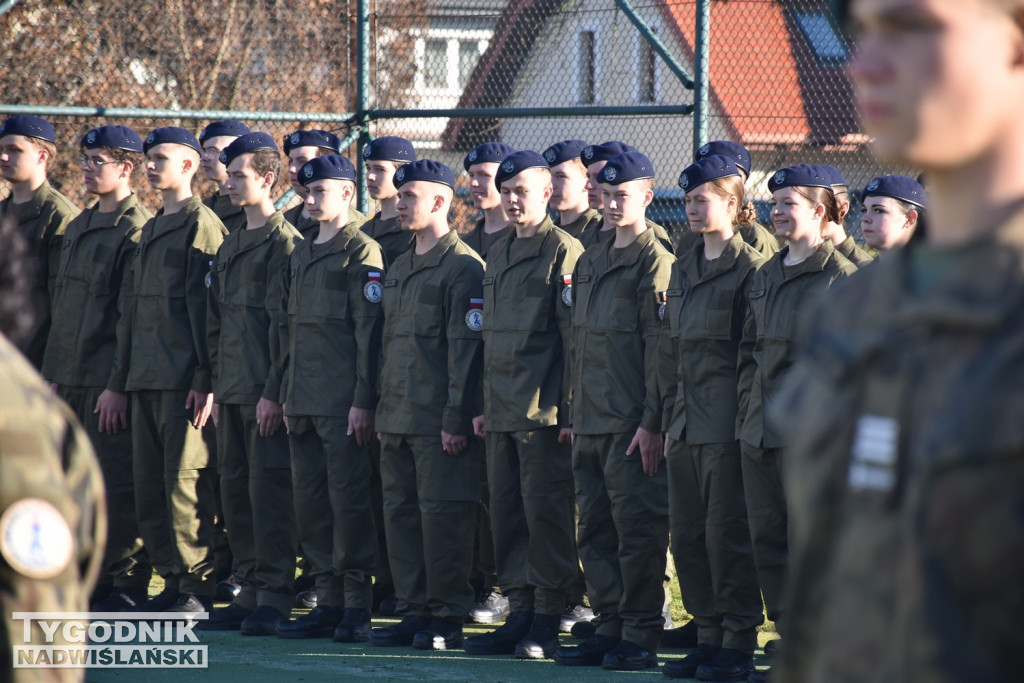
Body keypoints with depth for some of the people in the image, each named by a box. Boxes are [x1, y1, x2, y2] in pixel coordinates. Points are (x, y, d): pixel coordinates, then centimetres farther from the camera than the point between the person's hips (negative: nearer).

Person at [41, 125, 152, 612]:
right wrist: (52, 376, 15)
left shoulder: (138, 230, -10)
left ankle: (126, 586, 0)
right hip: (68, 380, 9)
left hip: (109, 383, -9)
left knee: (117, 486, -6)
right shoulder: (77, 228, 18)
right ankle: (93, 577, 16)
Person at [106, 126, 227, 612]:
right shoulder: (151, 230, 20)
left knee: (185, 482, -8)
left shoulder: (202, 226, -6)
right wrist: (118, 380, 20)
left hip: (183, 381, -9)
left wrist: (205, 380, -18)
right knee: (150, 483, 7)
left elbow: (207, 308, -13)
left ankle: (198, 586, -4)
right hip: (146, 380, 9)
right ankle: (173, 579, 13)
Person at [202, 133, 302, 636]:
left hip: (266, 394, -9)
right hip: (233, 392, 9)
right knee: (235, 490, 10)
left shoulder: (285, 243, -9)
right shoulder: (230, 246, 17)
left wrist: (273, 391, -17)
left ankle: (274, 597, -4)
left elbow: (283, 324, -14)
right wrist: (219, 386, 15)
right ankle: (250, 591, 16)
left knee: (269, 490, -7)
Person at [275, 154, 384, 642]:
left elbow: (369, 332, -12)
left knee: (348, 501, -5)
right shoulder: (301, 255, 17)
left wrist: (364, 401, -17)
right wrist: (286, 395, 17)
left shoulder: (363, 254, -7)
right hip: (303, 402, 8)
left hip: (343, 404, -8)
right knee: (310, 502, 8)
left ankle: (356, 607, -1)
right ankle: (328, 603, 13)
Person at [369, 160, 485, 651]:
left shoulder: (463, 268, -8)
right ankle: (414, 614, 15)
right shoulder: (398, 270, 18)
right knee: (401, 514, 9)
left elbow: (466, 348, -13)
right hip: (398, 421, 9)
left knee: (443, 516, -6)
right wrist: (383, 412, 17)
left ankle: (447, 619, -2)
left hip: (440, 422, -9)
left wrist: (456, 418, -17)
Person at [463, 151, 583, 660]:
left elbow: (576, 339, -11)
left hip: (544, 413, -8)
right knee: (506, 514, 8)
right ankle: (519, 614, 14)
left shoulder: (564, 253, -7)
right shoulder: (498, 255, 17)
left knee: (545, 513, -5)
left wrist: (571, 411, -14)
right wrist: (483, 407, 18)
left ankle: (547, 621, -1)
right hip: (501, 410, 8)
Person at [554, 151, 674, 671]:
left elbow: (659, 348, -12)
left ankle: (641, 636, 0)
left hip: (632, 426, -8)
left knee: (637, 529, -5)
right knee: (596, 531, 10)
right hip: (590, 425, 8)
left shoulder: (655, 262, -7)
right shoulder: (590, 262, 17)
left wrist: (652, 421, -16)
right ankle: (610, 629, 16)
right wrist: (574, 414, 16)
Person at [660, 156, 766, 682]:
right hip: (687, 426, 8)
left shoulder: (749, 270, -7)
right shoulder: (683, 269, 15)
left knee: (727, 533, -5)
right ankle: (709, 635, 15)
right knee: (688, 536, 8)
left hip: (728, 426, -7)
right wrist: (670, 418, 13)